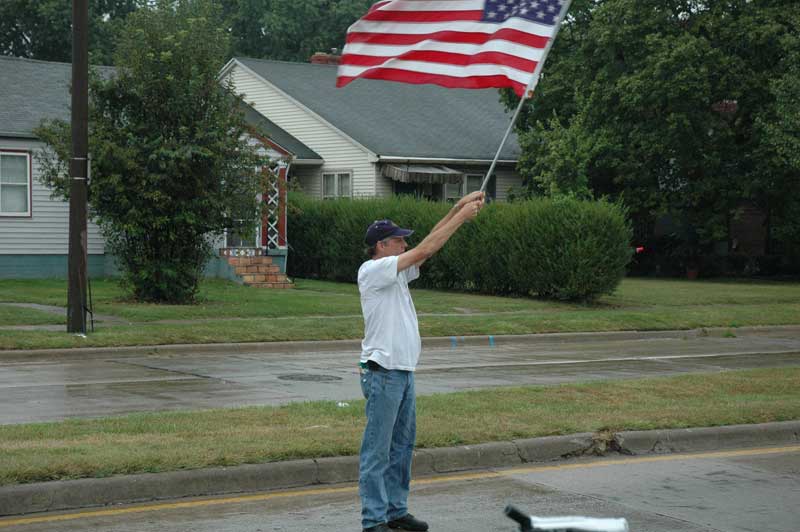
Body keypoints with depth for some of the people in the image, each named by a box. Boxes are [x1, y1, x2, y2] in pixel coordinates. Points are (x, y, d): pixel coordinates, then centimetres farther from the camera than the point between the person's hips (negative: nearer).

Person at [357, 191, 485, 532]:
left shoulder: (396, 272, 15)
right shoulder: (372, 270, -11)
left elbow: (431, 245, 13)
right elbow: (424, 250, -15)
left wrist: (458, 208, 3)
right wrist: (462, 216, -12)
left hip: (405, 372, 10)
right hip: (383, 372, -10)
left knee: (402, 446, 14)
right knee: (377, 451, -6)